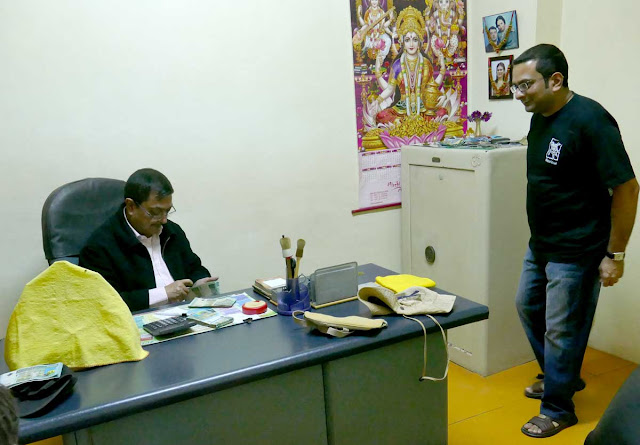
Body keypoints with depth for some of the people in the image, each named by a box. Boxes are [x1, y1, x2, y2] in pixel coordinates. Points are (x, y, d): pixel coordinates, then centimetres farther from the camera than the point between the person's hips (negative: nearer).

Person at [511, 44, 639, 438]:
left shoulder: (589, 120, -22)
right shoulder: (541, 117, 4)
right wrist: (541, 238, 17)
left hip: (576, 251, -9)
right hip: (541, 244, 9)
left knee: (562, 329, 3)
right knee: (528, 307, 21)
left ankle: (558, 408, 24)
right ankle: (563, 376, 42)